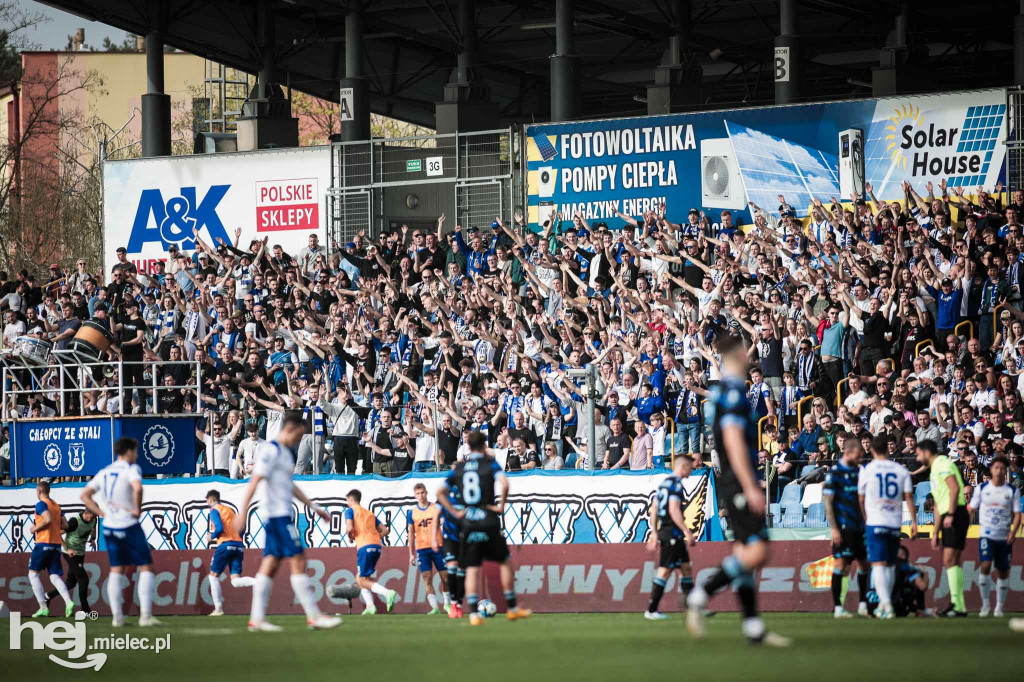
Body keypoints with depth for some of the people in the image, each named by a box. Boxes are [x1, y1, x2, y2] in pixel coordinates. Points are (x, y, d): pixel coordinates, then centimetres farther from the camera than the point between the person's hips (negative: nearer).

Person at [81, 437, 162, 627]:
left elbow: (85, 496, 11)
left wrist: (102, 513, 8)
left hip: (109, 526, 6)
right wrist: (137, 509, -17)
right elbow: (137, 488, -30)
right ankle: (145, 616, -6)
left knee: (116, 570, 11)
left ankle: (116, 617, 7)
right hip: (129, 526, -6)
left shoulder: (104, 472, 11)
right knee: (146, 567, 1)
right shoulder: (131, 469, -9)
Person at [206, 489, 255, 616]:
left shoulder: (214, 510, 0)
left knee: (214, 576, 12)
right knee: (235, 581, -3)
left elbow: (219, 528, -15)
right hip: (238, 546, 6)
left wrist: (212, 537, 5)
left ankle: (218, 609, 9)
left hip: (225, 545, -6)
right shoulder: (230, 510, 23)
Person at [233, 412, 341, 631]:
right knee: (298, 562, -9)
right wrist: (242, 513, -23)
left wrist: (314, 507, 32)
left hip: (281, 514, 10)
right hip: (277, 514, -10)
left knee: (270, 565, 7)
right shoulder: (271, 450, -12)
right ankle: (314, 617, -9)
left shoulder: (286, 452, 18)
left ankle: (257, 619, 6)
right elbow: (254, 482, -17)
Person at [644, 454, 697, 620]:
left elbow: (654, 509, 18)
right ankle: (651, 610, -7)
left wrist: (654, 534, 20)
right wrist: (687, 532, -18)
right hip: (672, 532, -10)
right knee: (665, 570, -7)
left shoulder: (664, 482, 17)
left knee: (686, 569, 11)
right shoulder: (676, 484, -12)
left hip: (663, 531, 10)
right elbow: (674, 510, -20)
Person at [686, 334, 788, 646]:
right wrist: (751, 488, -22)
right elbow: (734, 444, -21)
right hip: (739, 482, -10)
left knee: (744, 552, 7)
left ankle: (753, 627, 6)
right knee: (757, 552, -16)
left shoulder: (722, 391, 16)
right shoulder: (733, 393, -15)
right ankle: (700, 595, -16)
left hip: (735, 485, 10)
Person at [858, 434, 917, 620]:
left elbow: (861, 500, 8)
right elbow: (909, 497, 3)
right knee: (890, 565, 15)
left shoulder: (867, 469, 1)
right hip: (895, 524, 3)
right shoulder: (901, 470, 7)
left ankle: (886, 605, -23)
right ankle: (884, 604, 21)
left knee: (878, 565, -8)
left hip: (875, 523, -3)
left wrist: (865, 521, 21)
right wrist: (914, 522, 5)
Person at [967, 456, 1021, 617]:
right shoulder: (982, 489, 2)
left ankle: (999, 607, 18)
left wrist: (1013, 531, -16)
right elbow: (971, 509, 7)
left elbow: (1017, 514, 0)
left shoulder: (1012, 491, 2)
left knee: (1003, 572, 6)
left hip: (1005, 537, 1)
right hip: (987, 535, -1)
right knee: (985, 566, -18)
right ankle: (985, 604, -6)